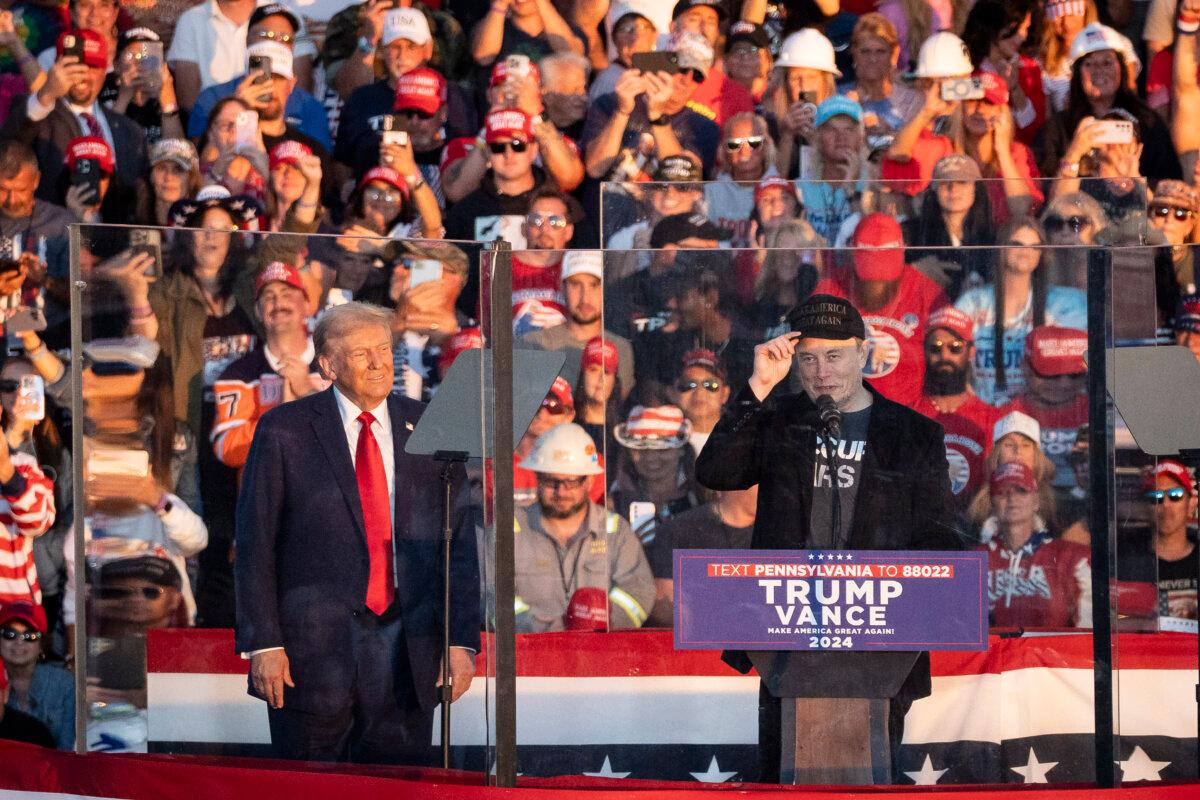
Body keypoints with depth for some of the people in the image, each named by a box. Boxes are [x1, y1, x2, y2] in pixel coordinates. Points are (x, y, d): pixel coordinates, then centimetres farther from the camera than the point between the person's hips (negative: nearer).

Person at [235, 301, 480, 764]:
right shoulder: (285, 431, 0)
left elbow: (460, 543, 9)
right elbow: (254, 545, -1)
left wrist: (462, 640, 1)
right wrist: (263, 644, -8)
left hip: (407, 653, 2)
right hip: (312, 649, -2)